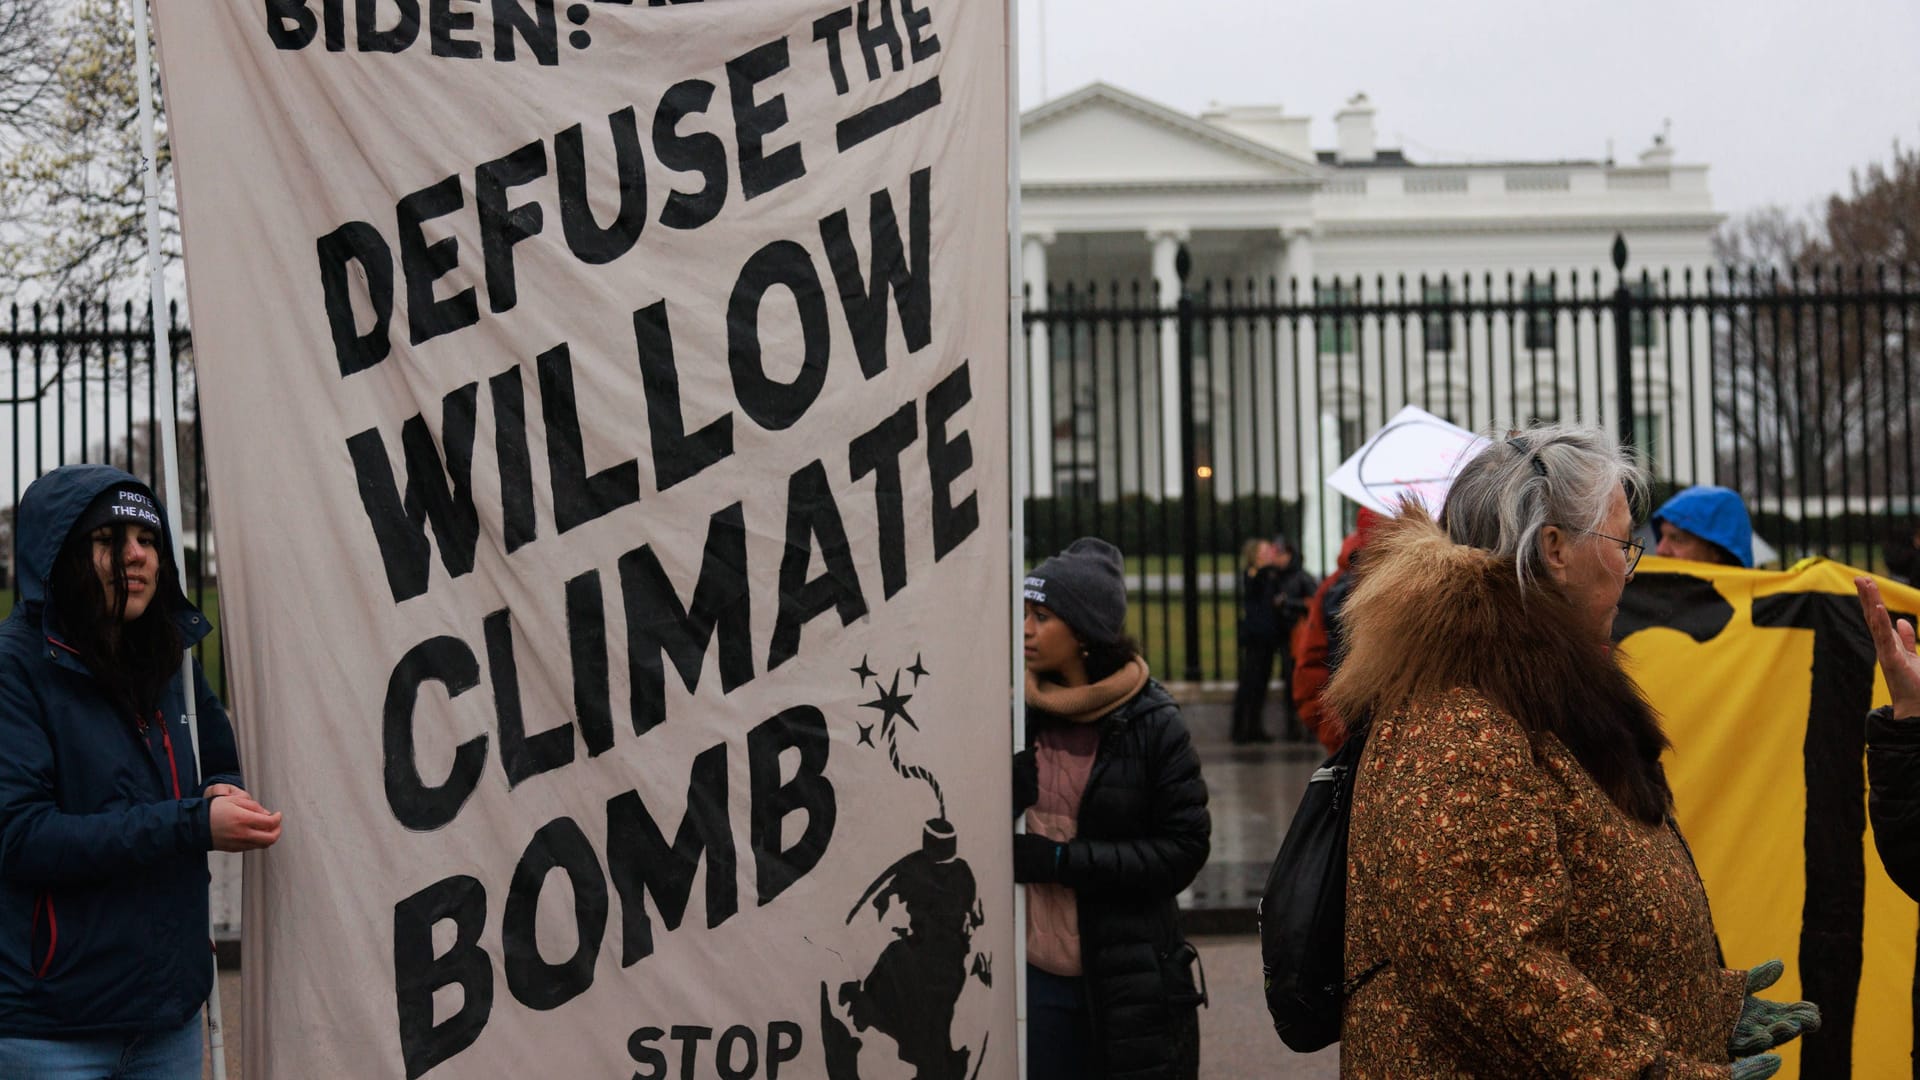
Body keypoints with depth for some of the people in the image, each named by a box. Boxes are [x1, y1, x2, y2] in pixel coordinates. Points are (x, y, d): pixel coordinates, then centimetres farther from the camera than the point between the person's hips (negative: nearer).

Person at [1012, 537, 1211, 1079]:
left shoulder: (1150, 722, -7)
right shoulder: (1020, 712, 0)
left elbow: (1185, 847, -11)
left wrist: (1063, 859, -16)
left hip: (1130, 980, -2)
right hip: (1038, 976, 2)